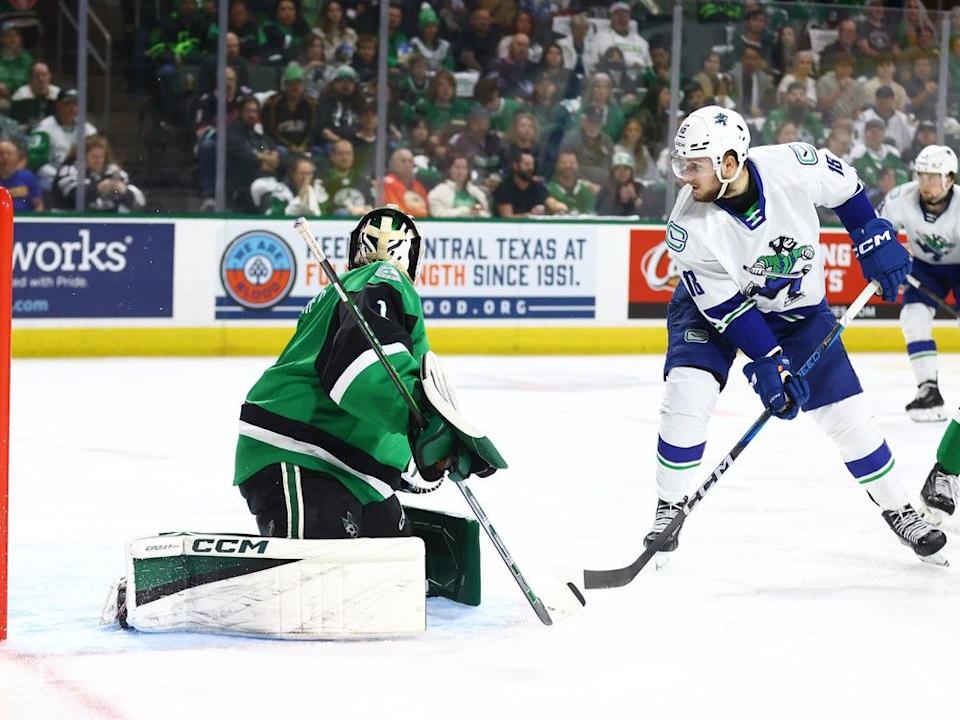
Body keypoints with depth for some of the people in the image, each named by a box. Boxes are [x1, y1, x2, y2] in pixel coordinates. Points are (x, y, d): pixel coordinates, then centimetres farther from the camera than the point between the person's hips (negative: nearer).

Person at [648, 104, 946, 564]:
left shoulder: (794, 167, -30)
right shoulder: (687, 227, -29)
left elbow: (846, 187, -7)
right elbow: (725, 305, -24)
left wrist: (876, 241, -7)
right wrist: (768, 364, -28)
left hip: (796, 307, 1)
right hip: (714, 305, -1)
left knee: (844, 411, -1)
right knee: (688, 392, -23)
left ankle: (898, 511, 17)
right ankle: (669, 510, -6)